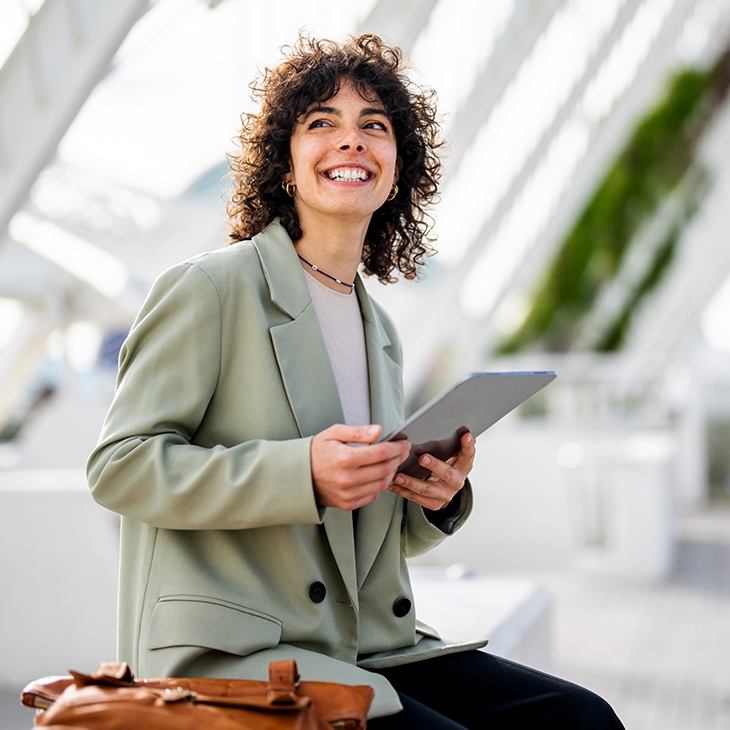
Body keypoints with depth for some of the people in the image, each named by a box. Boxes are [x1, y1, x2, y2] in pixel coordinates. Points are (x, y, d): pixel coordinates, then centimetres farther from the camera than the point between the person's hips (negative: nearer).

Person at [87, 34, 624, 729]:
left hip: (370, 651, 6)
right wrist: (303, 473, -22)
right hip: (233, 654, -6)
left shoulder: (379, 330, 17)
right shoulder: (210, 287, -4)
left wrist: (436, 498, 0)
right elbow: (117, 466, -11)